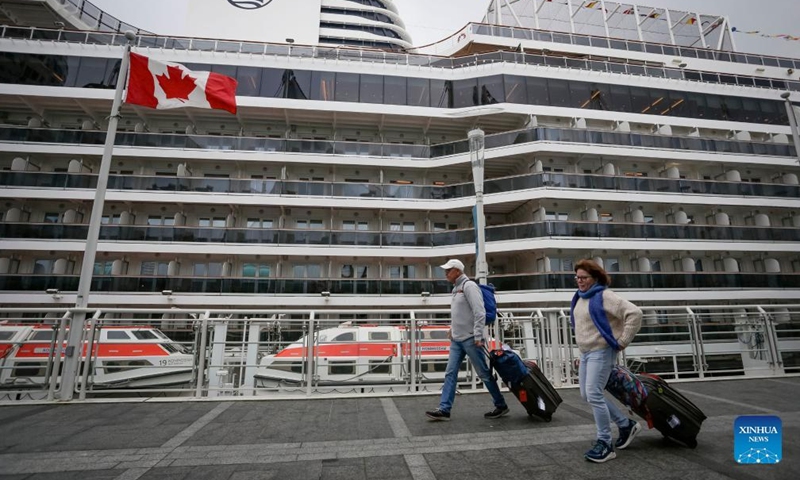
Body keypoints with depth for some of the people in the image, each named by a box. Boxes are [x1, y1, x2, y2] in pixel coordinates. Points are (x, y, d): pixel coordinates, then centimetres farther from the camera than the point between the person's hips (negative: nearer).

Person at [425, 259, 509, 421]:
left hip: (470, 339, -8)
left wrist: (478, 336, -21)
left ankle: (501, 406, 20)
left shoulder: (469, 286, -13)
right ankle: (444, 409, 7)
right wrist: (453, 328, 16)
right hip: (457, 340, 9)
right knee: (450, 373, 4)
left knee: (484, 373, 3)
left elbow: (480, 312, -19)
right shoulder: (456, 288, 15)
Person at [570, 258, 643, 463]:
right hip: (585, 353, 9)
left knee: (594, 395, -10)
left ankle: (605, 443, 5)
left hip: (601, 352, -9)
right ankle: (626, 424, 31)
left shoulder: (604, 296, -16)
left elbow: (634, 313, -22)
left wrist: (622, 341, -18)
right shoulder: (579, 297, 9)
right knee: (587, 395, 13)